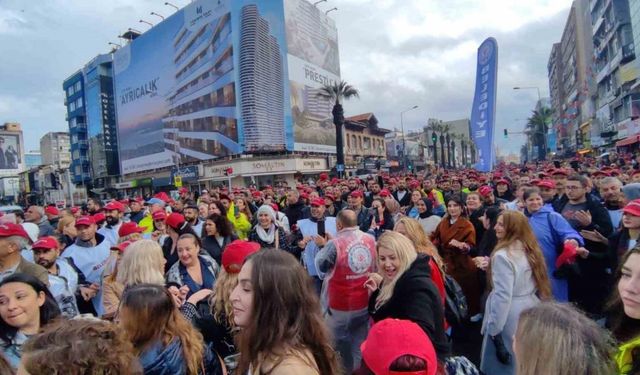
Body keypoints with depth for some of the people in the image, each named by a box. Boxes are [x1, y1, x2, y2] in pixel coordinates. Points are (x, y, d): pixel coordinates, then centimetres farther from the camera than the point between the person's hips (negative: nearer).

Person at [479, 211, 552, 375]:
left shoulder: (503, 255, -21)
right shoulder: (530, 250, 4)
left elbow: (502, 295, -23)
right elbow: (541, 285, 12)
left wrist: (494, 329, -16)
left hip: (511, 317, -8)